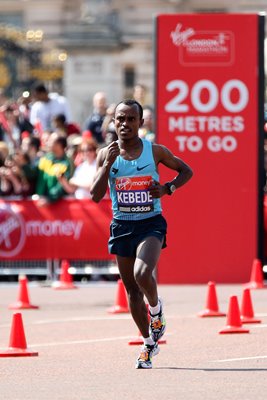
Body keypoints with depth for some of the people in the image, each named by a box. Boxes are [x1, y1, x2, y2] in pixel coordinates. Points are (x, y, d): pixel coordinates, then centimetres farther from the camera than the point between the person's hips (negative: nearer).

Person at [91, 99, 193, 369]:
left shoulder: (155, 151, -4)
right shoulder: (106, 154, -1)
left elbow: (186, 171, 10)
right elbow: (96, 196, -8)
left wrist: (169, 188, -9)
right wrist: (108, 164, -18)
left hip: (151, 224, -3)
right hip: (122, 225, 3)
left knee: (142, 274, -28)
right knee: (132, 289, 9)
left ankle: (156, 309, 5)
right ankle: (149, 344, 24)